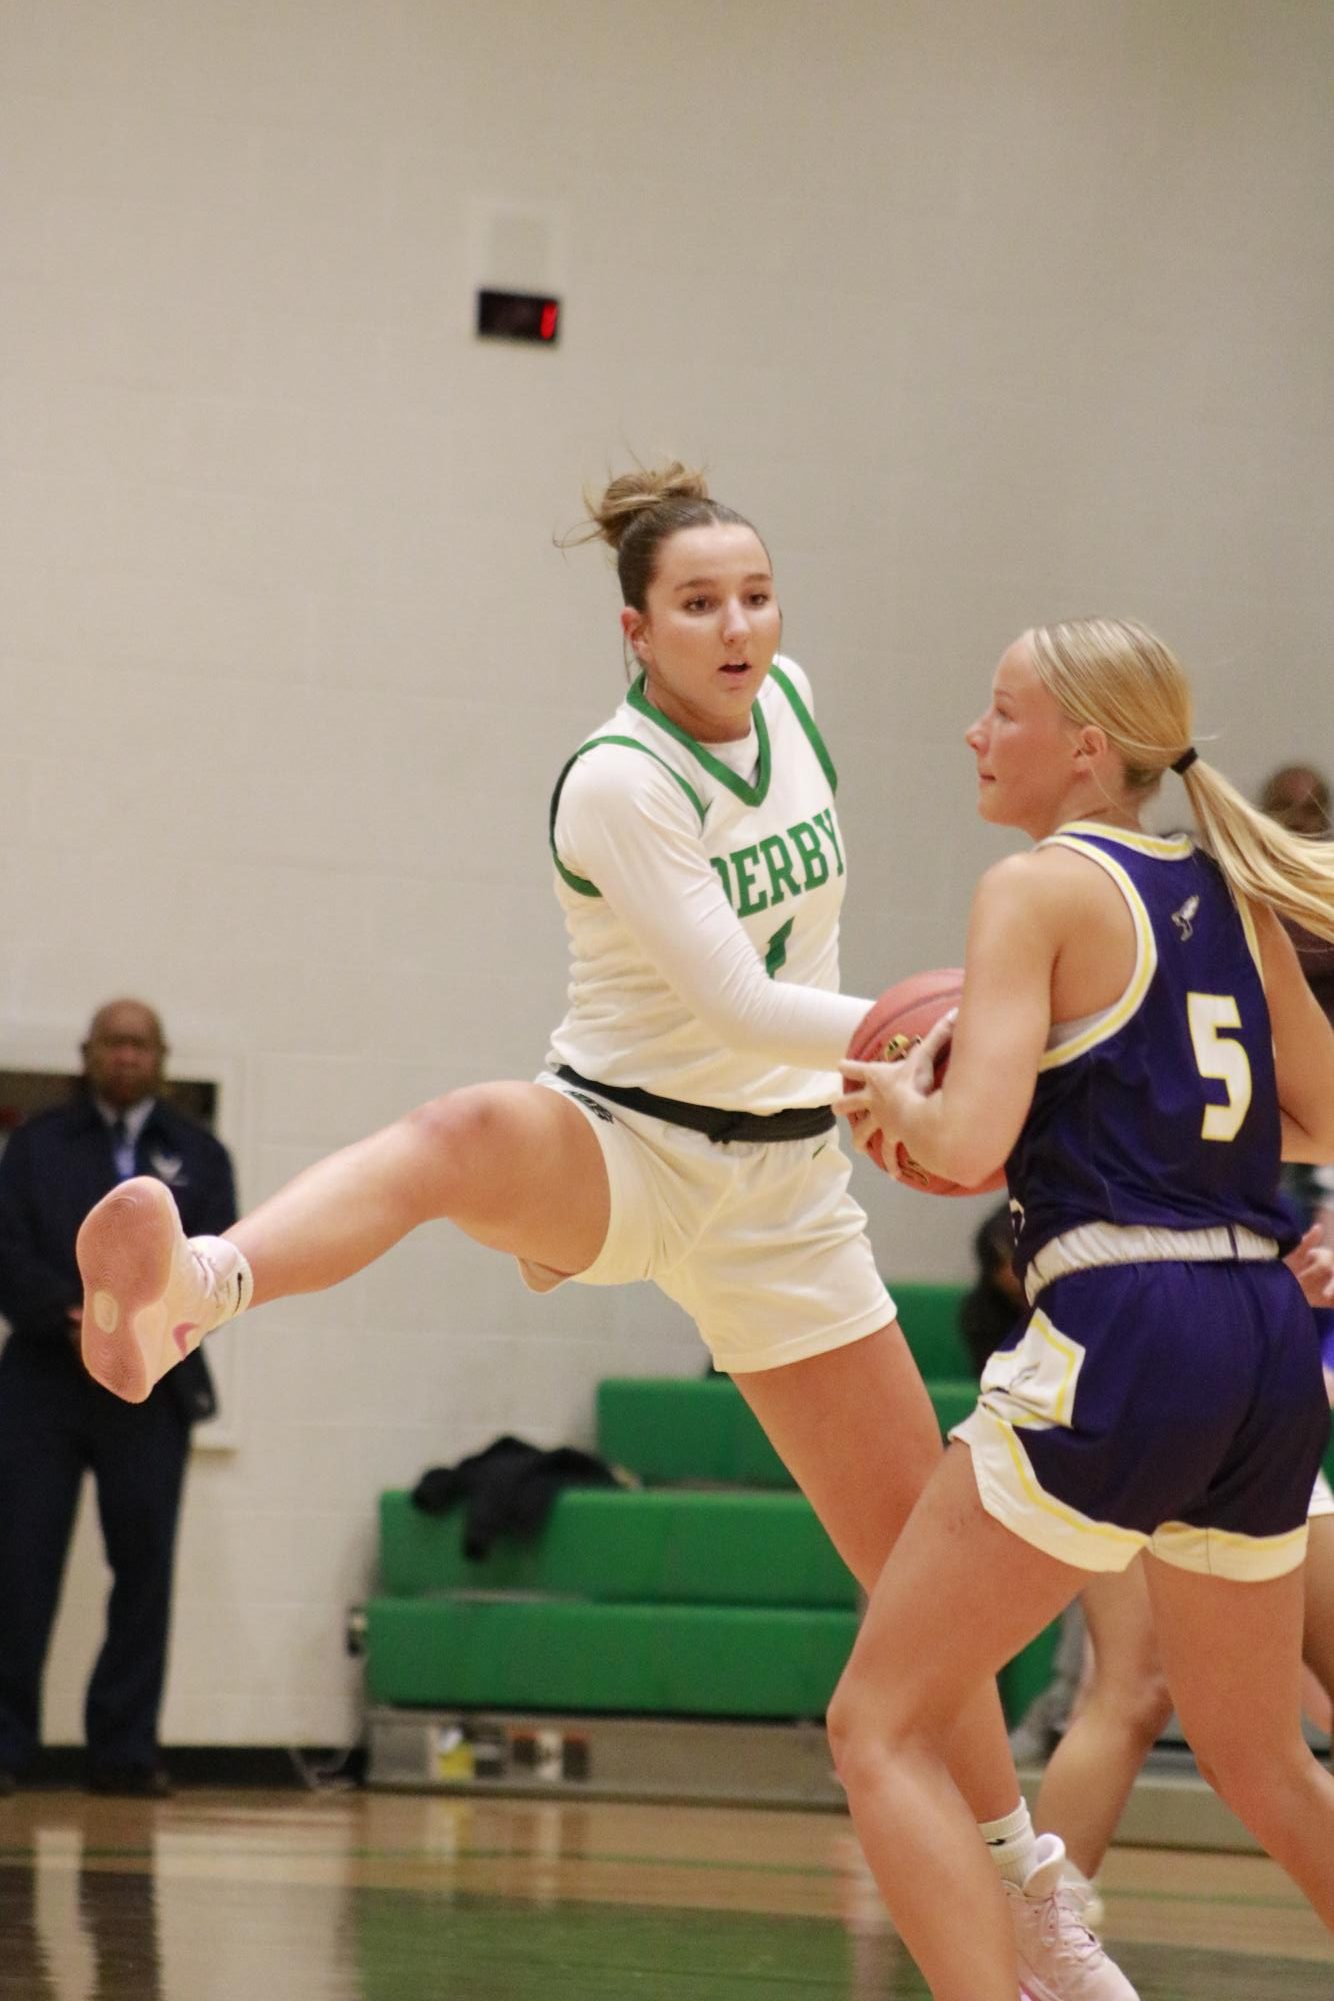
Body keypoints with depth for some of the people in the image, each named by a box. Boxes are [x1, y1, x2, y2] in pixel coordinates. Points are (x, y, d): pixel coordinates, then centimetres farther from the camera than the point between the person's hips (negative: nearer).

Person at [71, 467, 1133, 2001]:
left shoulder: (791, 701, 3)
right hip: (623, 1144, -6)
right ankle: (191, 1284, -71)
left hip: (780, 1180, 6)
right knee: (463, 1138, -43)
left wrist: (866, 1071, 18)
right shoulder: (616, 783, -18)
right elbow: (736, 1003, -25)